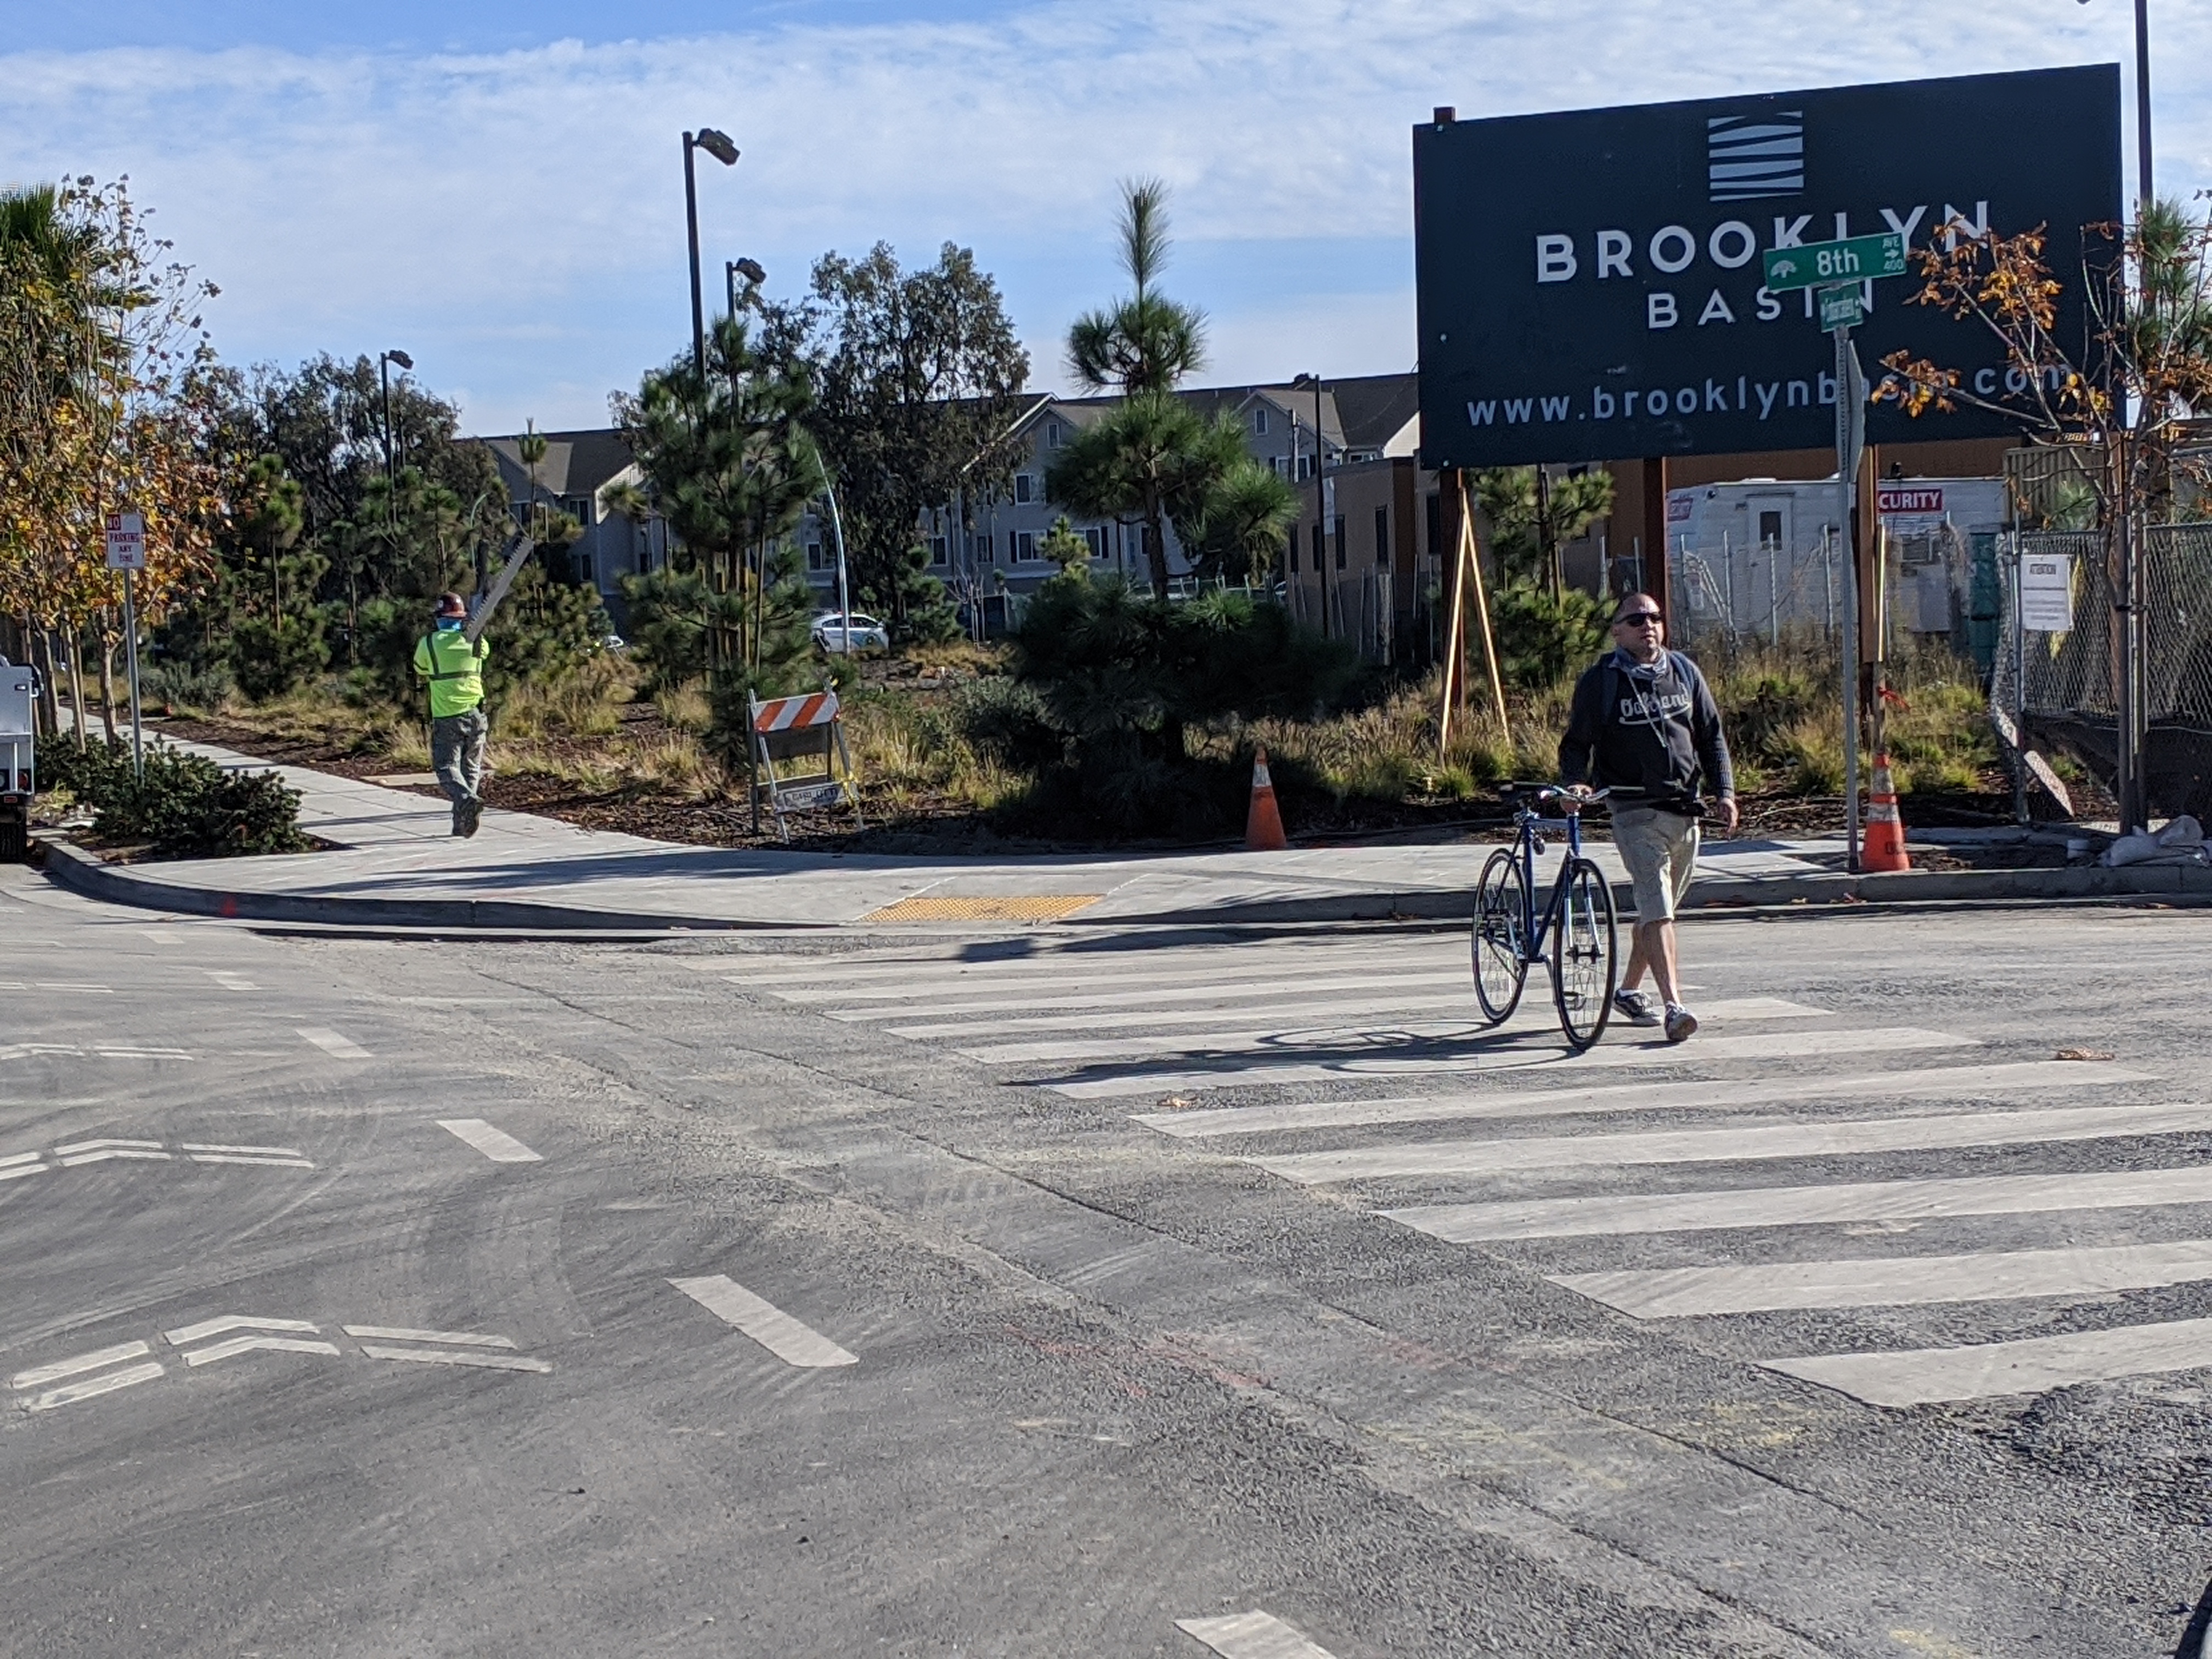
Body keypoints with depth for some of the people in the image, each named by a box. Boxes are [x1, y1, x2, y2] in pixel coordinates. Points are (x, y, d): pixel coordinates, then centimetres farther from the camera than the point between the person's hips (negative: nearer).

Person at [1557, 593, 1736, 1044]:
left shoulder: (1684, 672, 10)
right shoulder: (1599, 681, -2)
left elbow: (1712, 736, 14)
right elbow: (1577, 742, 1)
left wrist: (1724, 792, 5)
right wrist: (1574, 782, -18)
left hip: (1686, 808, 5)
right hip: (1636, 811, -5)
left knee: (1660, 905, 14)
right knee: (1656, 909, -15)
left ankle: (1628, 991, 31)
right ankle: (1674, 1006, -21)